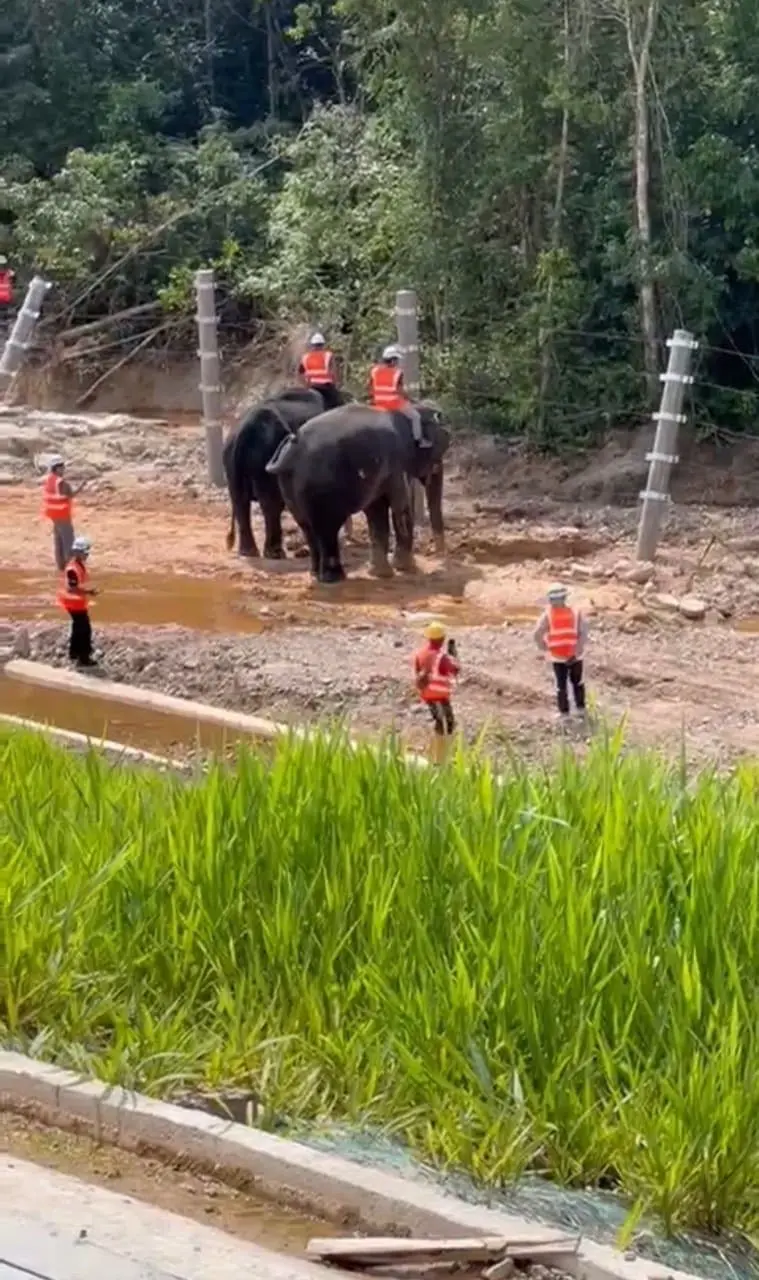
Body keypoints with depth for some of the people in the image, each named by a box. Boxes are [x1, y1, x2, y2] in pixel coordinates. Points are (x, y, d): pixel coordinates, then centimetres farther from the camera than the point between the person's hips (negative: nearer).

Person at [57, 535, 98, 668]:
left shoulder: (81, 565, 6)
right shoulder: (72, 569, -27)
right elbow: (71, 588, -30)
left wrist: (88, 590, 8)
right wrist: (88, 591, -28)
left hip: (79, 602, 11)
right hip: (74, 603, -11)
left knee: (78, 627, 22)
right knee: (85, 629, -7)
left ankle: (74, 652, 35)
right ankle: (84, 658, -2)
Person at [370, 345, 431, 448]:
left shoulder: (375, 371, 2)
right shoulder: (397, 372, -13)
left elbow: (371, 390, 5)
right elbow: (400, 391, -14)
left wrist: (374, 400, 20)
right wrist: (408, 399, 2)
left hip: (379, 404, 5)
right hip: (395, 403, -5)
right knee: (415, 416, 11)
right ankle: (418, 440, 12)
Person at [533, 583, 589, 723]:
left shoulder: (547, 615, -10)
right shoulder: (575, 612, -8)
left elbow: (538, 635, -19)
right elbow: (583, 632, -16)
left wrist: (545, 650, -6)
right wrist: (577, 651, -13)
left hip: (557, 657, 0)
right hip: (575, 656, 0)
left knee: (561, 684, 12)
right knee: (577, 682, 20)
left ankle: (564, 714, 13)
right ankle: (581, 709, 28)